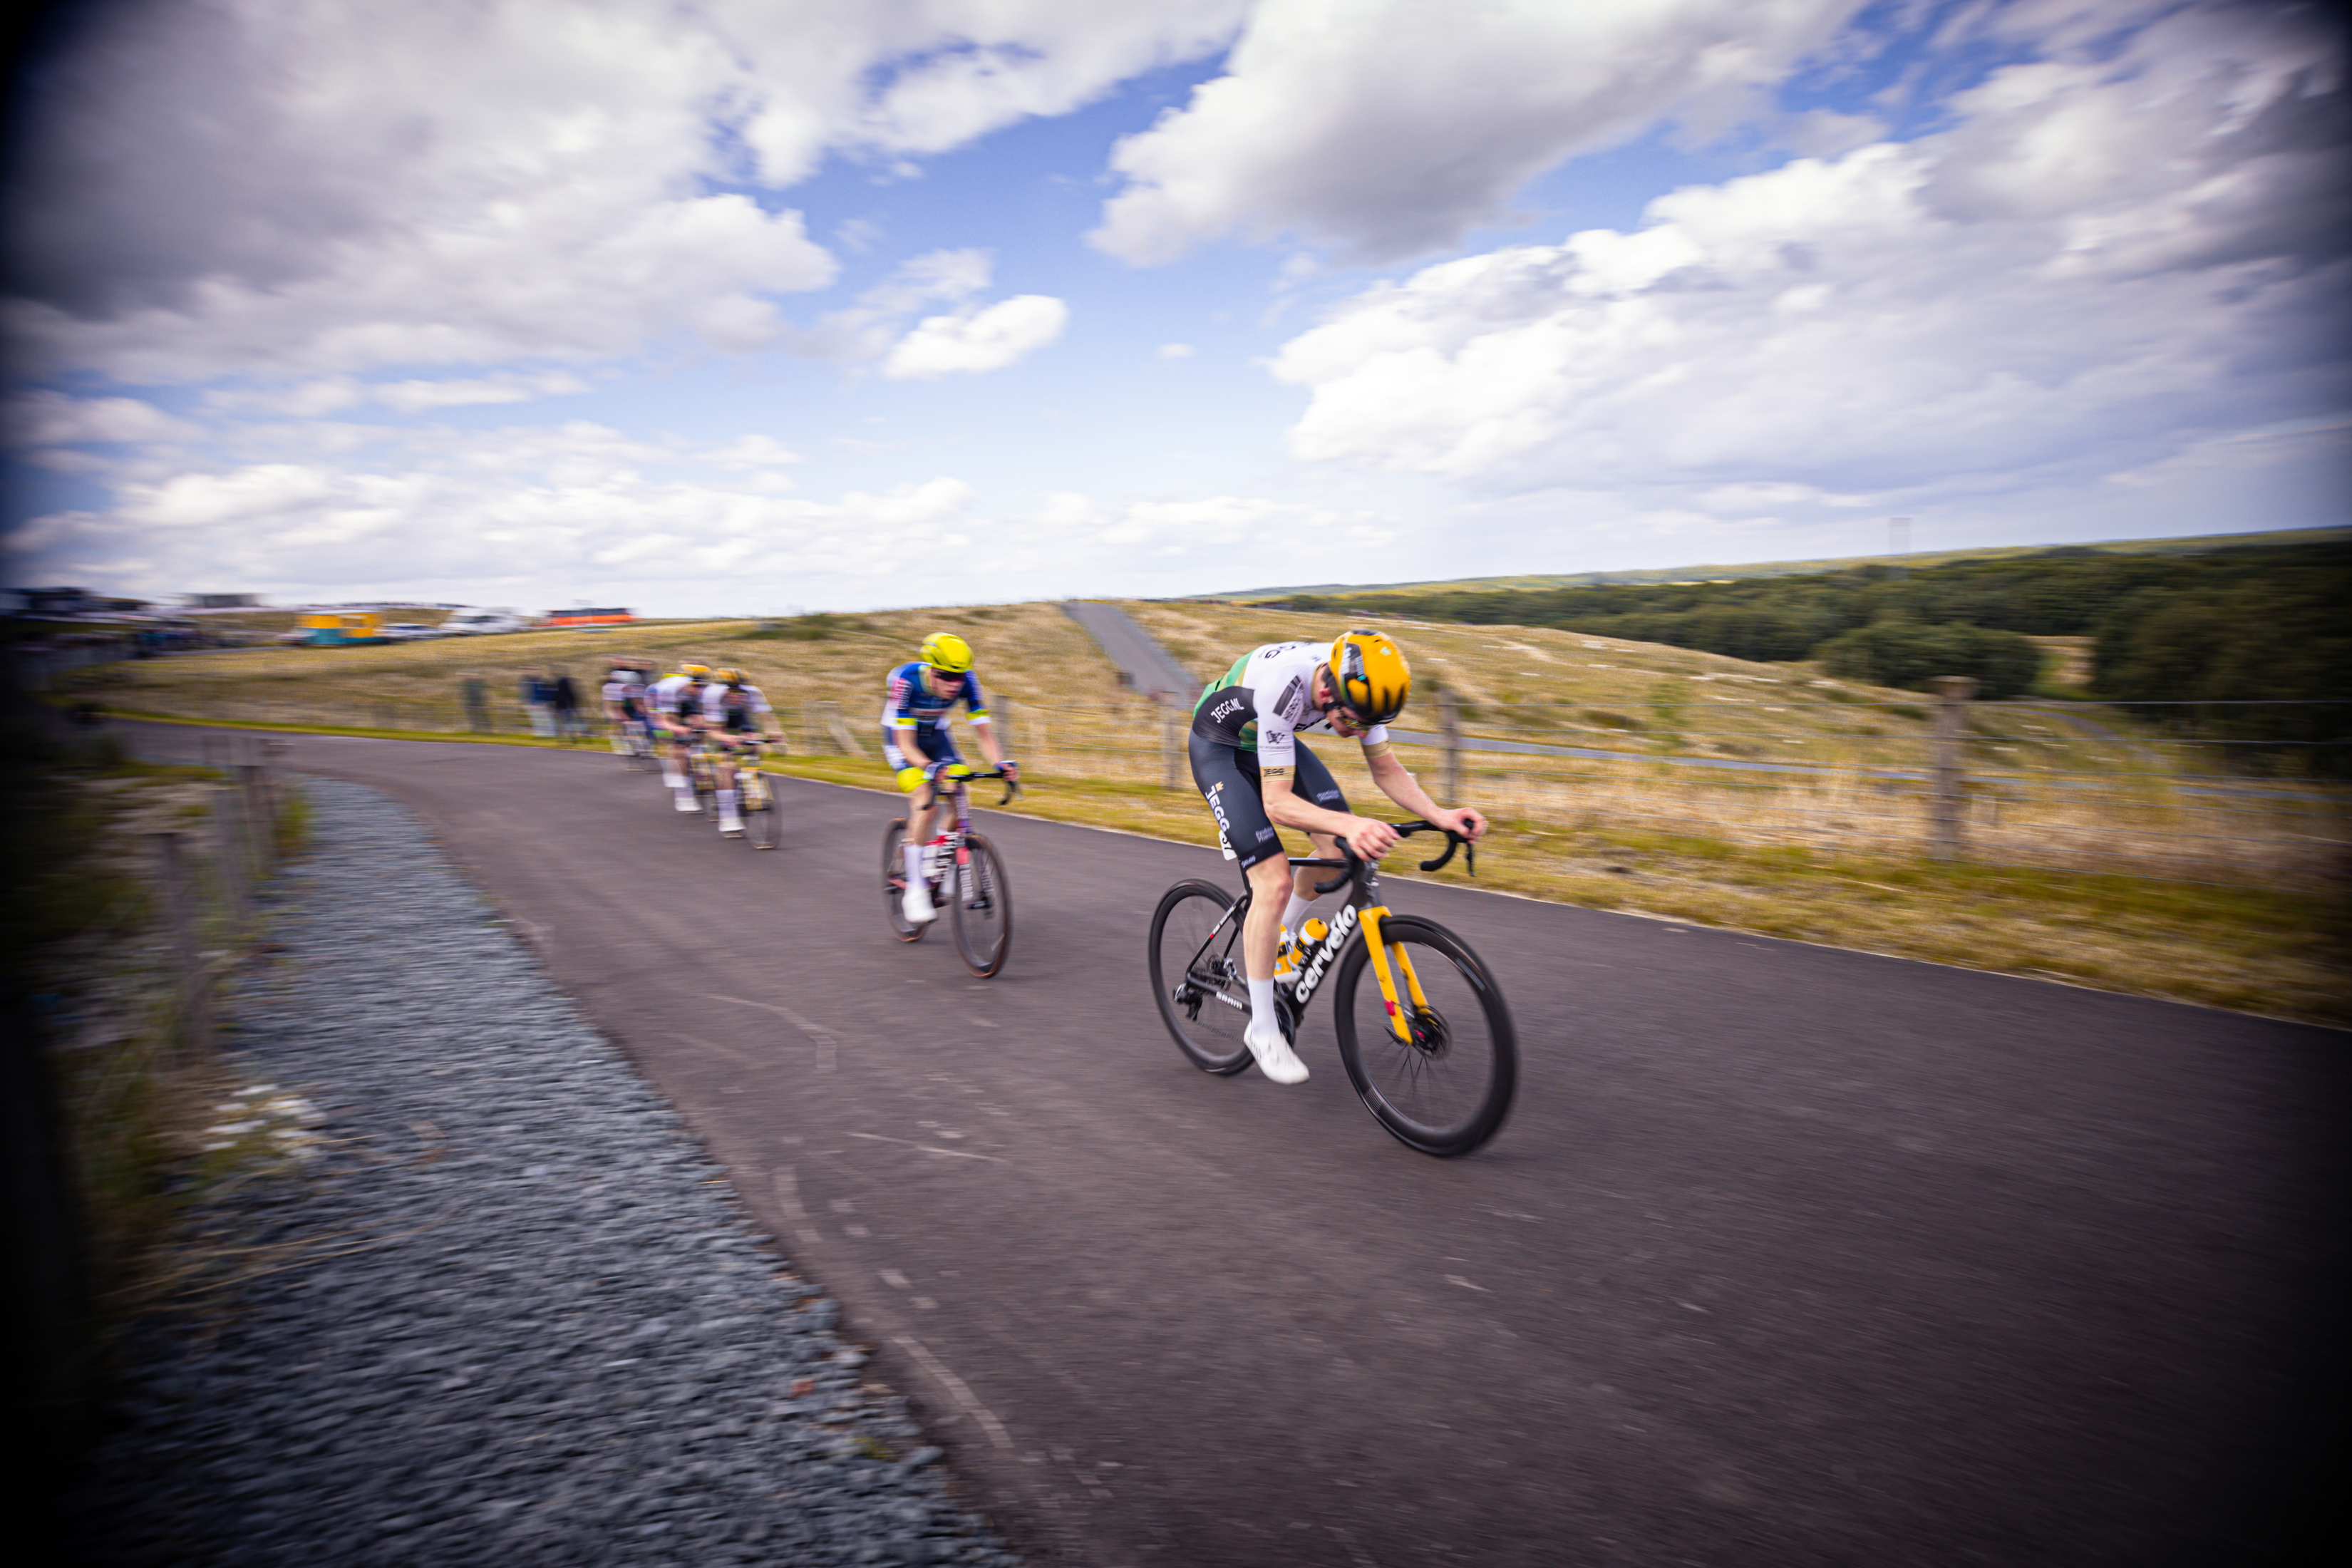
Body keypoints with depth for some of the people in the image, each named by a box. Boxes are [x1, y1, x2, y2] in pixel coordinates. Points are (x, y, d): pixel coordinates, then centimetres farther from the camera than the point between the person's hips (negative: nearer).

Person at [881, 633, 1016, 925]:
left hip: (936, 734, 4)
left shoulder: (967, 681, -24)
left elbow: (984, 733, -21)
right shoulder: (905, 680, -34)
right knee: (927, 799, -24)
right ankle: (914, 891, -20)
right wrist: (929, 767, -54)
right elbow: (905, 744, -35)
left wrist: (1000, 763, -40)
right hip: (900, 736, -4)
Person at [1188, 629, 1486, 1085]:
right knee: (1275, 882, -19)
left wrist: (1439, 815, -26)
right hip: (1219, 748, -7)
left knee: (1339, 847, -9)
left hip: (1273, 741, 7)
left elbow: (1386, 770, -9)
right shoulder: (1281, 686, -40)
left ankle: (1281, 939, 18)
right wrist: (1351, 824, -55)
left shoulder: (1357, 685, -20)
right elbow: (1278, 803, -39)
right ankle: (1262, 1030, -4)